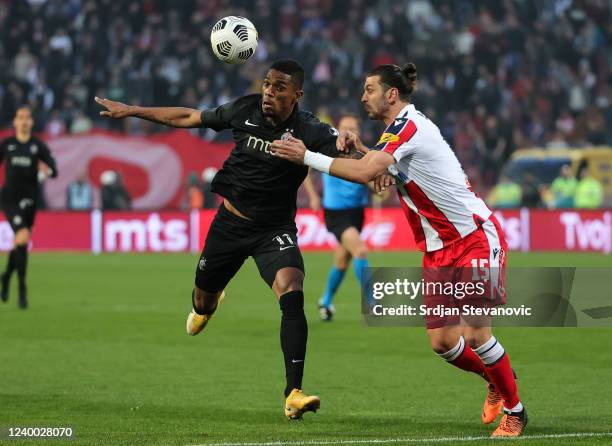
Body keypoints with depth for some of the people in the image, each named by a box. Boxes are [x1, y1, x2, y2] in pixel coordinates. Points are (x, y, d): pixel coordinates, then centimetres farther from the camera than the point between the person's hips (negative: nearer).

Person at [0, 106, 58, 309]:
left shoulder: (38, 145, 2)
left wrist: (47, 170, -26)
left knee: (20, 244, 13)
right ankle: (22, 288, -14)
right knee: (23, 237, -21)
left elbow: (54, 171, -5)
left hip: (29, 200, 2)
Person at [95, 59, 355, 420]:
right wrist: (132, 111, 8)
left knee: (292, 295, -28)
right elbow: (188, 118, 4)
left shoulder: (309, 130, -18)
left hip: (274, 230, -3)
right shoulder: (245, 110, -9)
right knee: (203, 302, 17)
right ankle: (207, 305, 60)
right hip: (230, 223, 3)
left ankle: (293, 394, -28)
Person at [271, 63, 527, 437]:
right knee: (442, 341, 2)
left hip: (476, 238, -9)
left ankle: (513, 409, 4)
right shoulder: (403, 127, 12)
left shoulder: (409, 125, -18)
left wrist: (307, 157, -23)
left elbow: (364, 173, -28)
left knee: (475, 332, -14)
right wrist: (358, 145, 5)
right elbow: (384, 171, 25)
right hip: (440, 249, 9)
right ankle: (496, 379, 27)